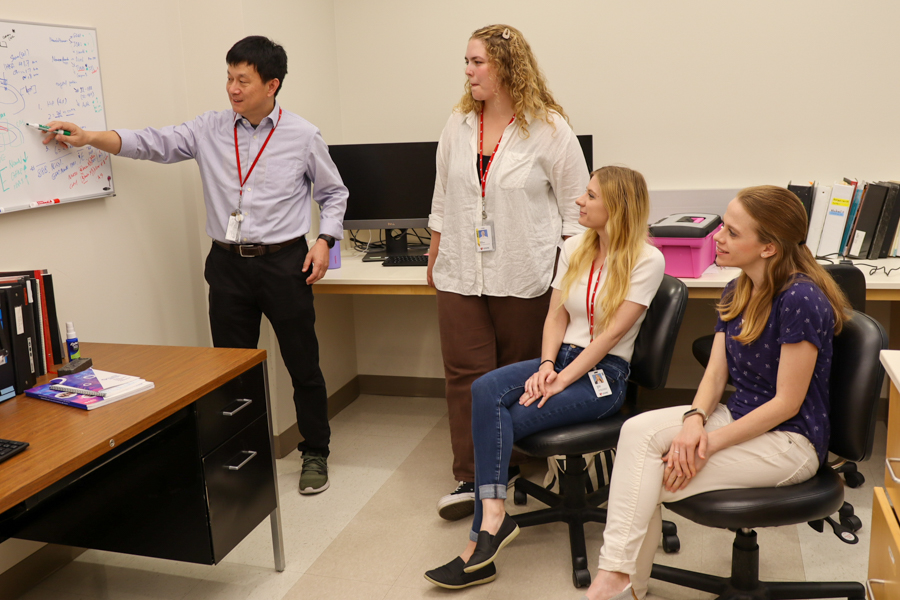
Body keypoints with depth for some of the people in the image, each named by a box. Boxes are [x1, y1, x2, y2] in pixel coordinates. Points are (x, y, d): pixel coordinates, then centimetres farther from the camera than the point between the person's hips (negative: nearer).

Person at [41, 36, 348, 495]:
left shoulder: (303, 136, -2)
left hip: (283, 262, -2)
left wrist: (325, 240, -5)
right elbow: (155, 144, -1)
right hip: (228, 264, 3)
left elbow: (333, 193, 7)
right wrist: (89, 138, -12)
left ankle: (315, 453, 23)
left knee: (303, 365, 5)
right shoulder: (209, 130, 4)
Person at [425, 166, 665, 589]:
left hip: (604, 374, -5)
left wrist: (561, 380, -19)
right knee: (485, 390, -25)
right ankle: (492, 515, -29)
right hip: (562, 358, 6)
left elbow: (612, 333, -14)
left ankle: (480, 544, -15)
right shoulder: (574, 249, 13)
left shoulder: (646, 260, -7)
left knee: (498, 422, -23)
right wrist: (546, 366, -9)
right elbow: (556, 317, 9)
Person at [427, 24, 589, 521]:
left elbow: (575, 205, -2)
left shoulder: (548, 128, -5)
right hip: (461, 274, 4)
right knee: (465, 374, 1)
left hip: (523, 277, -4)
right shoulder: (459, 125, 9)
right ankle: (471, 478, 10)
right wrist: (435, 256, 17)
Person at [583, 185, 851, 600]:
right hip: (738, 417, 7)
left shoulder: (800, 300, -21)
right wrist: (695, 419, -18)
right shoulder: (737, 293, 5)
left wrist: (712, 442, -20)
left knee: (652, 481, -18)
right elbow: (715, 373, 3)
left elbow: (787, 403, -19)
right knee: (637, 431, -17)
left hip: (790, 441, -7)